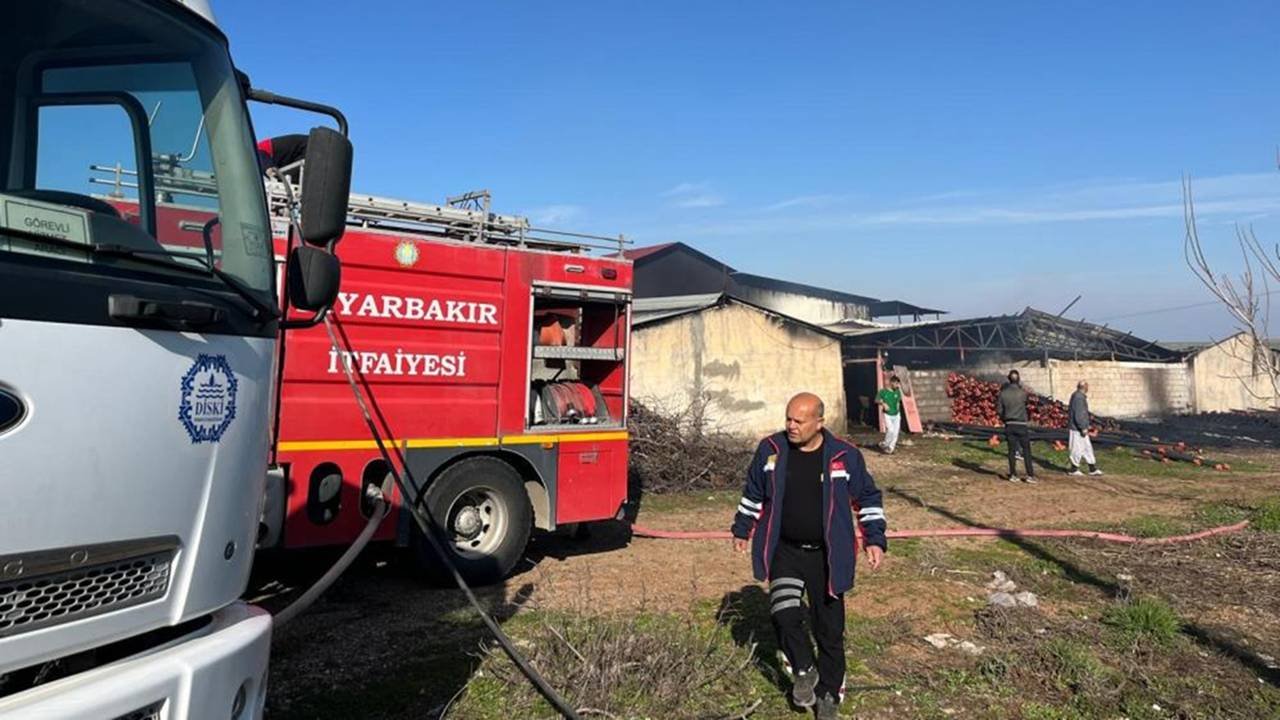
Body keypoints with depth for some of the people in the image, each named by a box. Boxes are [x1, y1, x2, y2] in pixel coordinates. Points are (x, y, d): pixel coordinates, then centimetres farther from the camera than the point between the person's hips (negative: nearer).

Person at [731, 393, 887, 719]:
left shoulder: (845, 456, -9)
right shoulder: (771, 449, -5)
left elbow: (868, 499, 5)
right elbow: (753, 493, 10)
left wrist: (874, 540, -1)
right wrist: (742, 529, 15)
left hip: (826, 556, -1)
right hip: (785, 551, 1)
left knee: (829, 627, 7)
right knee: (784, 613, -17)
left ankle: (829, 693, 28)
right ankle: (805, 671, 11)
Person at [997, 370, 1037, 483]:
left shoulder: (1003, 393, -3)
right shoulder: (1022, 393, -9)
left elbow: (999, 409, 0)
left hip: (1009, 425, 2)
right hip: (1021, 425, -2)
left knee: (1012, 450, 8)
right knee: (1026, 451, 4)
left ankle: (1013, 475, 10)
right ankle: (1030, 475, 4)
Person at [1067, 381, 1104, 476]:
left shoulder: (1078, 396, 12)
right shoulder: (1079, 398, -21)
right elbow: (1078, 415, -25)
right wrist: (1083, 428, -22)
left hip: (1080, 428, 10)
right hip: (1077, 429, -10)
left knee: (1087, 448, 14)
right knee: (1078, 449, -1)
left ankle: (1093, 469, 19)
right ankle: (1074, 469, 9)